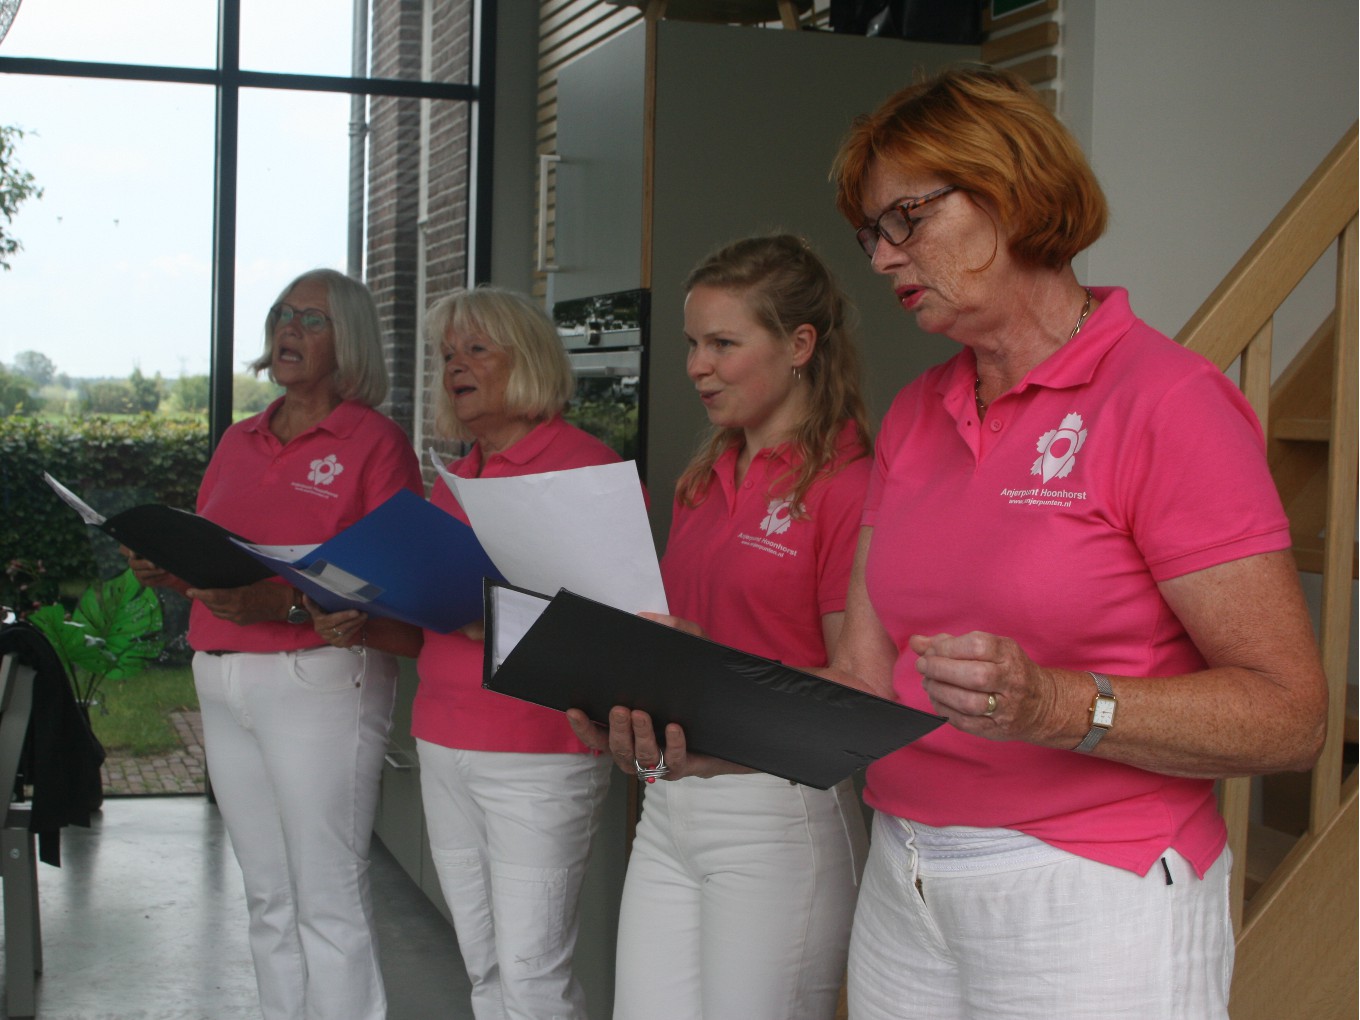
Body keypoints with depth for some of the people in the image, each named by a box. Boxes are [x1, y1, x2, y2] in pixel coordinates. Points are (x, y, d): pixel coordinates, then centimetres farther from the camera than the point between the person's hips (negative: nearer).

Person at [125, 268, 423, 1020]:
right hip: (223, 684, 7)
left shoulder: (375, 442, -5)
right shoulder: (237, 442, 16)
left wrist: (286, 604, -25)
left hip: (320, 682, -7)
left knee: (329, 905, -4)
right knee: (268, 900, 13)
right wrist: (164, 569, -3)